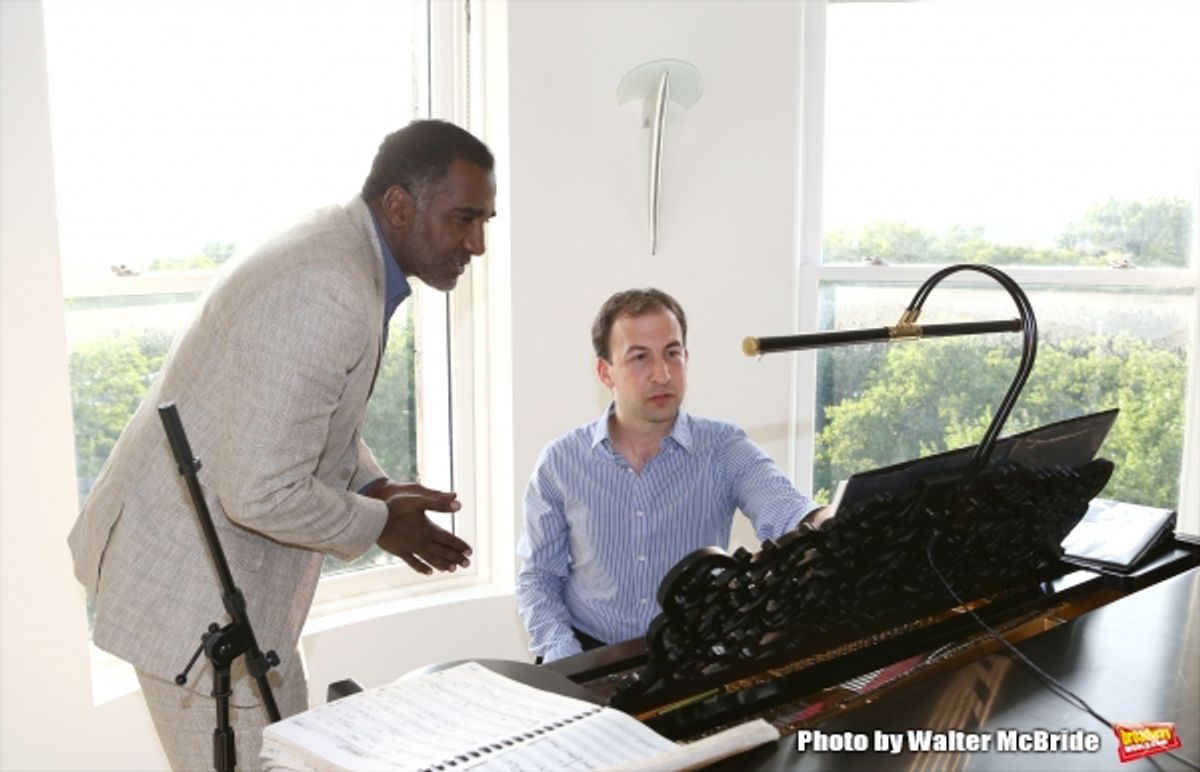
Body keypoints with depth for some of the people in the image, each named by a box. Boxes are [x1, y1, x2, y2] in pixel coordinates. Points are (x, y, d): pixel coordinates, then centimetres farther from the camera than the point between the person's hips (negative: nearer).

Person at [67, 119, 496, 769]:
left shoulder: (339, 250, 5)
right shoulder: (331, 294, -29)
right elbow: (263, 493, -30)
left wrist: (374, 486, 2)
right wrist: (379, 524, -13)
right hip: (197, 586, -10)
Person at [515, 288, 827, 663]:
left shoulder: (725, 450, -5)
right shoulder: (560, 463, -2)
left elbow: (779, 509, -23)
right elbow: (538, 577, 4)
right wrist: (565, 658, -13)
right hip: (591, 654, 0)